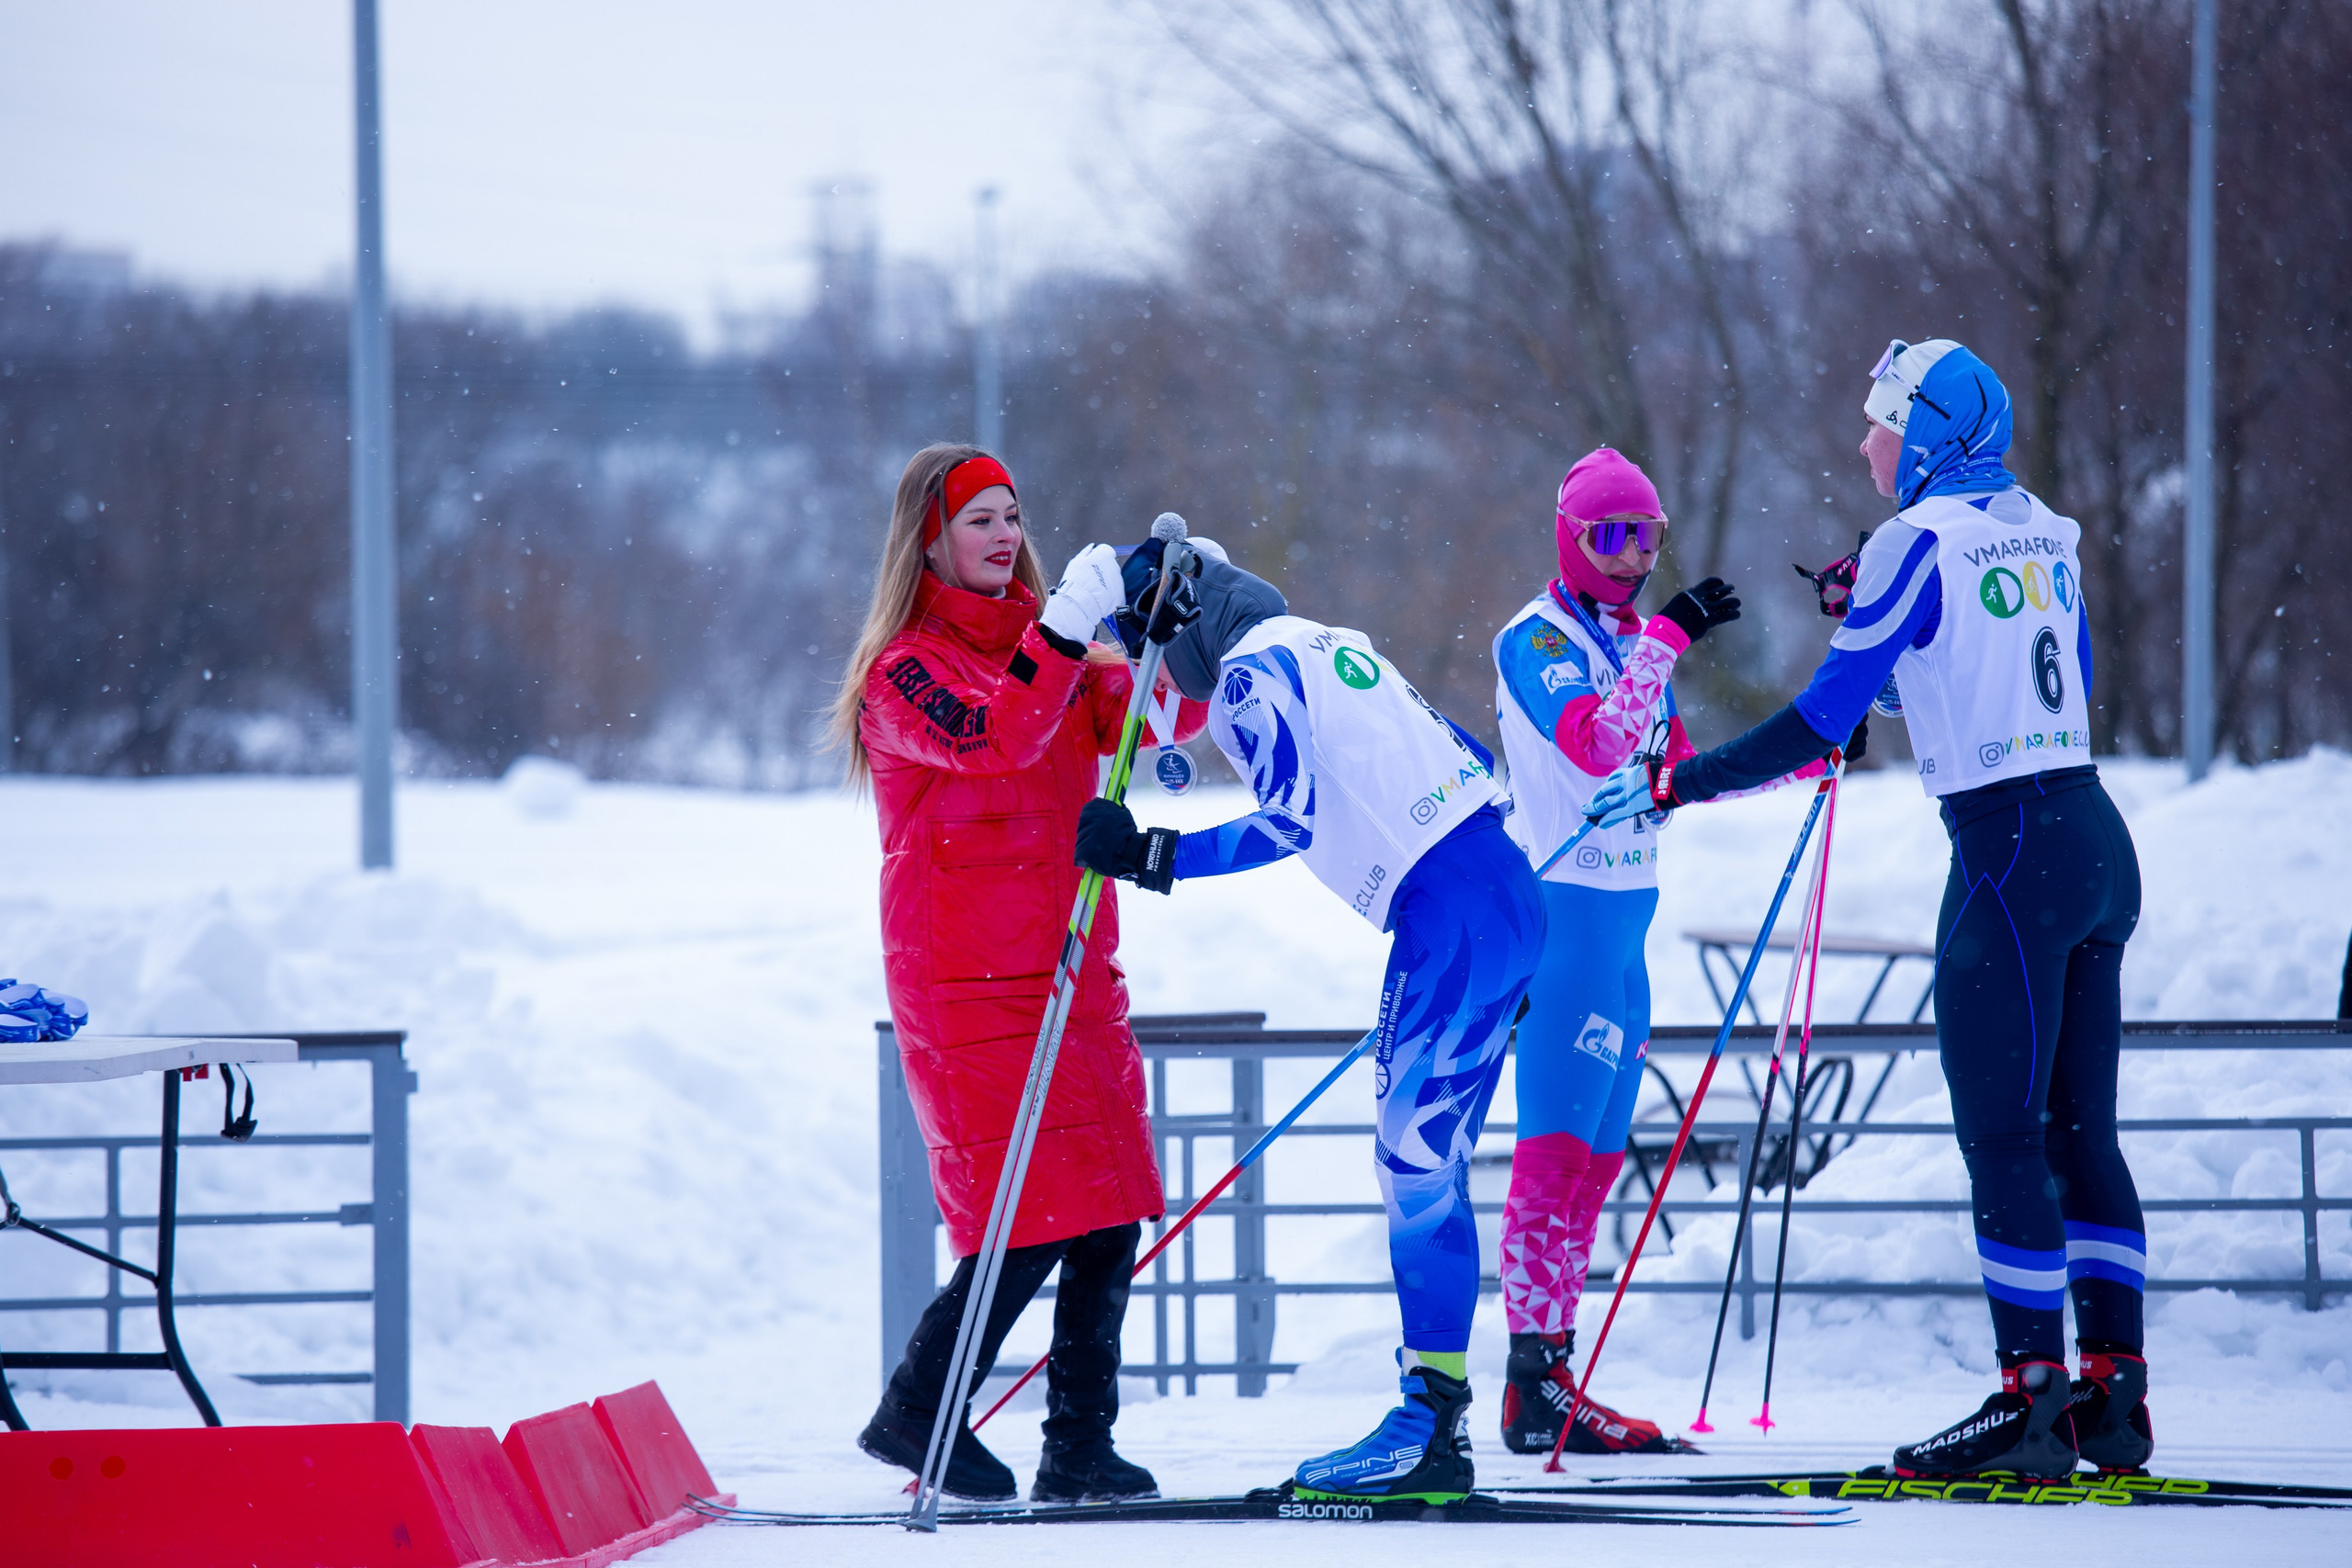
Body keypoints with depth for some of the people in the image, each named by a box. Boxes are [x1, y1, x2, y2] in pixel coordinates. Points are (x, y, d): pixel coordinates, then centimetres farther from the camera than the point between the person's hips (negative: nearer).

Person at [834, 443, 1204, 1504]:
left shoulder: (1046, 649, 15)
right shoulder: (905, 672, -5)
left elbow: (1163, 712, 5)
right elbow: (995, 736, -24)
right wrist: (1064, 632, -33)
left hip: (1072, 969, 7)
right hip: (966, 983, -7)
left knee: (1109, 1218, 2)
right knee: (1032, 1218, -11)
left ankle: (1080, 1450, 8)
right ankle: (916, 1415, 6)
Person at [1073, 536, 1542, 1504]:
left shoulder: (1250, 672, -5)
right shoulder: (1329, 645, 22)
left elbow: (1292, 817, -18)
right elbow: (1467, 763, 25)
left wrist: (1158, 859, -16)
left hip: (1449, 916, -10)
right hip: (1509, 891, 10)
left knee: (1416, 1161, -9)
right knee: (1422, 1165, 10)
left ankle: (1432, 1422, -12)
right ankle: (1435, 1426, 9)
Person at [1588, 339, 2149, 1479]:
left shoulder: (1917, 541, -10)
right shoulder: (2041, 529, 13)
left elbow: (1820, 721, -10)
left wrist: (1676, 783, -1)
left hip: (2009, 855, -8)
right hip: (2095, 833, 8)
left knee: (2002, 1136, -5)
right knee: (2079, 1130, 10)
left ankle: (2033, 1400, -7)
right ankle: (2114, 1395, 9)